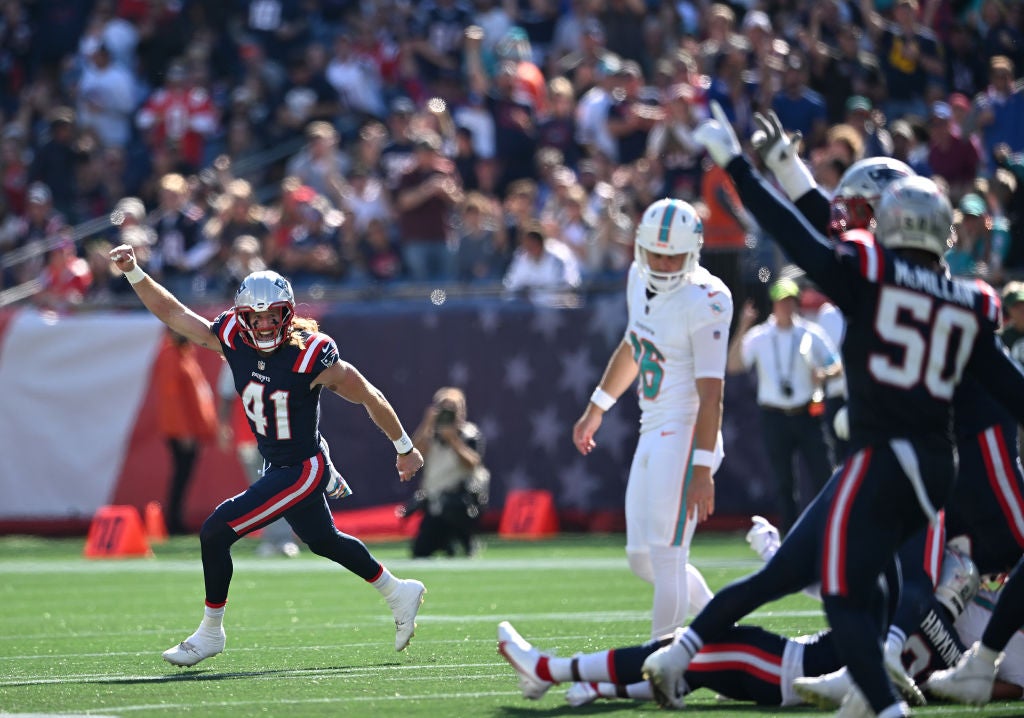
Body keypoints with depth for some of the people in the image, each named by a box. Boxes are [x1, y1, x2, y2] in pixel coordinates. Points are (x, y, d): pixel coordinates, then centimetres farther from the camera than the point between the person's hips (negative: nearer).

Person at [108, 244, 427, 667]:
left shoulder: (310, 355, -23)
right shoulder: (232, 339, -9)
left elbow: (369, 397, -12)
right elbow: (173, 313, -3)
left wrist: (404, 448, -1)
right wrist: (133, 273, -16)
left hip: (303, 470, -7)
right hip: (278, 467, 7)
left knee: (216, 532, -11)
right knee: (323, 541, 26)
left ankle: (210, 633, 5)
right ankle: (399, 593, 47)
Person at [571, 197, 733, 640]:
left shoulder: (704, 300, -17)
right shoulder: (640, 279, 9)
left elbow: (710, 393, -20)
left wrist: (703, 469, -25)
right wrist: (596, 409, 35)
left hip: (685, 435, -9)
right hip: (652, 434, 9)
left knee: (666, 558, -10)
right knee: (642, 559, 11)